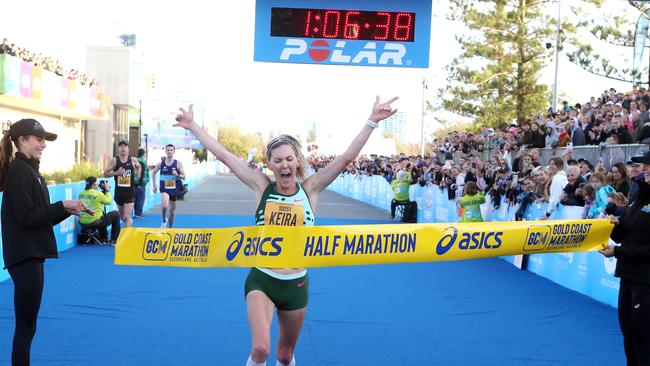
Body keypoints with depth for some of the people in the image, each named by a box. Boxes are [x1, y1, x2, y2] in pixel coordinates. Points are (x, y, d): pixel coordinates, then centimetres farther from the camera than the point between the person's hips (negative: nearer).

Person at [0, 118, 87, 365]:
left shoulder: (29, 170, 15)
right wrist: (63, 205, -15)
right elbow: (27, 217, -20)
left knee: (26, 325, 15)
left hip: (31, 254, 9)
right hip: (24, 256, -9)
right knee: (26, 326, -3)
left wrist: (68, 210, 4)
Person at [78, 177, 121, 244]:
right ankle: (114, 240, 20)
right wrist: (107, 190, 7)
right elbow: (109, 201, -3)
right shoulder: (98, 193, -17)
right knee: (116, 214, 15)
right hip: (94, 223, -7)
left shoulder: (81, 193, 3)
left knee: (102, 213, 37)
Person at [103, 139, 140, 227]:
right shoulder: (114, 160, -4)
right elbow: (105, 174, -4)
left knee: (126, 217, -11)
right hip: (119, 192, 2)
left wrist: (138, 172, 4)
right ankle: (130, 222, 50)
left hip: (130, 192, -2)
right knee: (122, 217, 19)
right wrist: (116, 172, -19)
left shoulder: (133, 160, -1)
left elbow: (139, 166, 23)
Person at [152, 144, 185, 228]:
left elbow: (184, 176, -3)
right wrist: (154, 185, 9)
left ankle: (170, 227, 28)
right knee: (165, 205, -26)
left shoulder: (178, 163, -4)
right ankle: (164, 220, 3)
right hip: (164, 188, -1)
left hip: (174, 189, 1)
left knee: (172, 209, 11)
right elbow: (153, 173, 14)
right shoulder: (161, 163, -1)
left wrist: (177, 175, -24)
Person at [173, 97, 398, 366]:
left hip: (296, 283, 2)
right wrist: (192, 126, 0)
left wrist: (372, 121, -12)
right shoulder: (262, 187, -3)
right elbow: (223, 154, -2)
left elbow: (346, 158, -7)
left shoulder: (310, 189, -2)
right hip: (261, 280, -1)